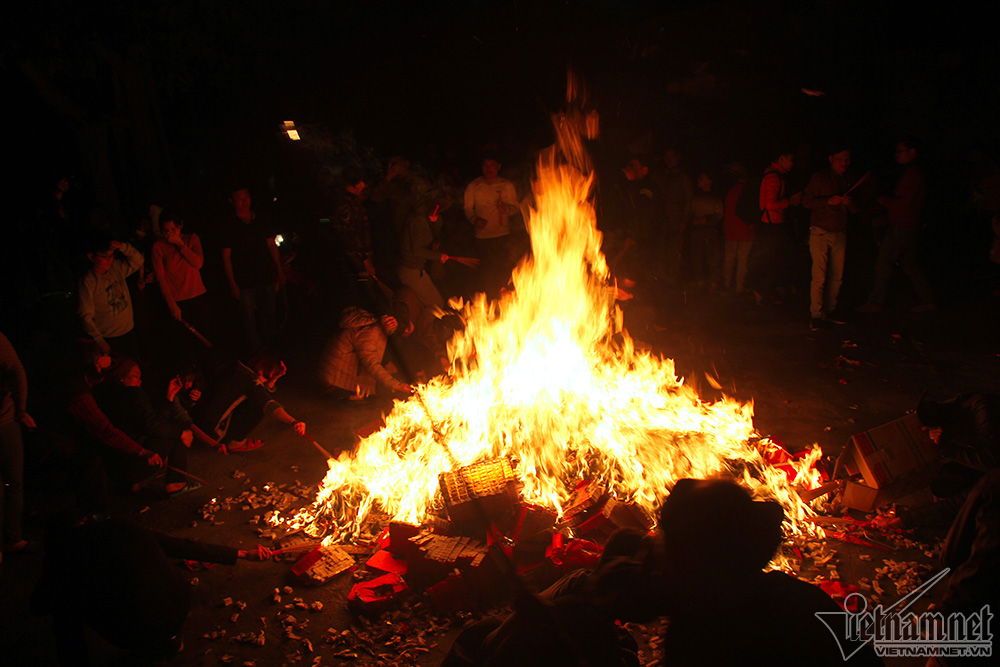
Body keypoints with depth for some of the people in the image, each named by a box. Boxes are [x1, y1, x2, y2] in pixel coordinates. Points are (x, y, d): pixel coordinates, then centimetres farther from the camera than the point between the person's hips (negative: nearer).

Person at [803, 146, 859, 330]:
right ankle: (816, 315, -5)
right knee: (819, 276, -11)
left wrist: (849, 202, -10)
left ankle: (828, 312, 15)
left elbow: (855, 210, 13)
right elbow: (806, 201, -5)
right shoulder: (820, 178, -1)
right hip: (821, 232, -5)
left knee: (837, 277, 5)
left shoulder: (850, 180, 13)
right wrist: (829, 201, -18)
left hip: (840, 234, 5)